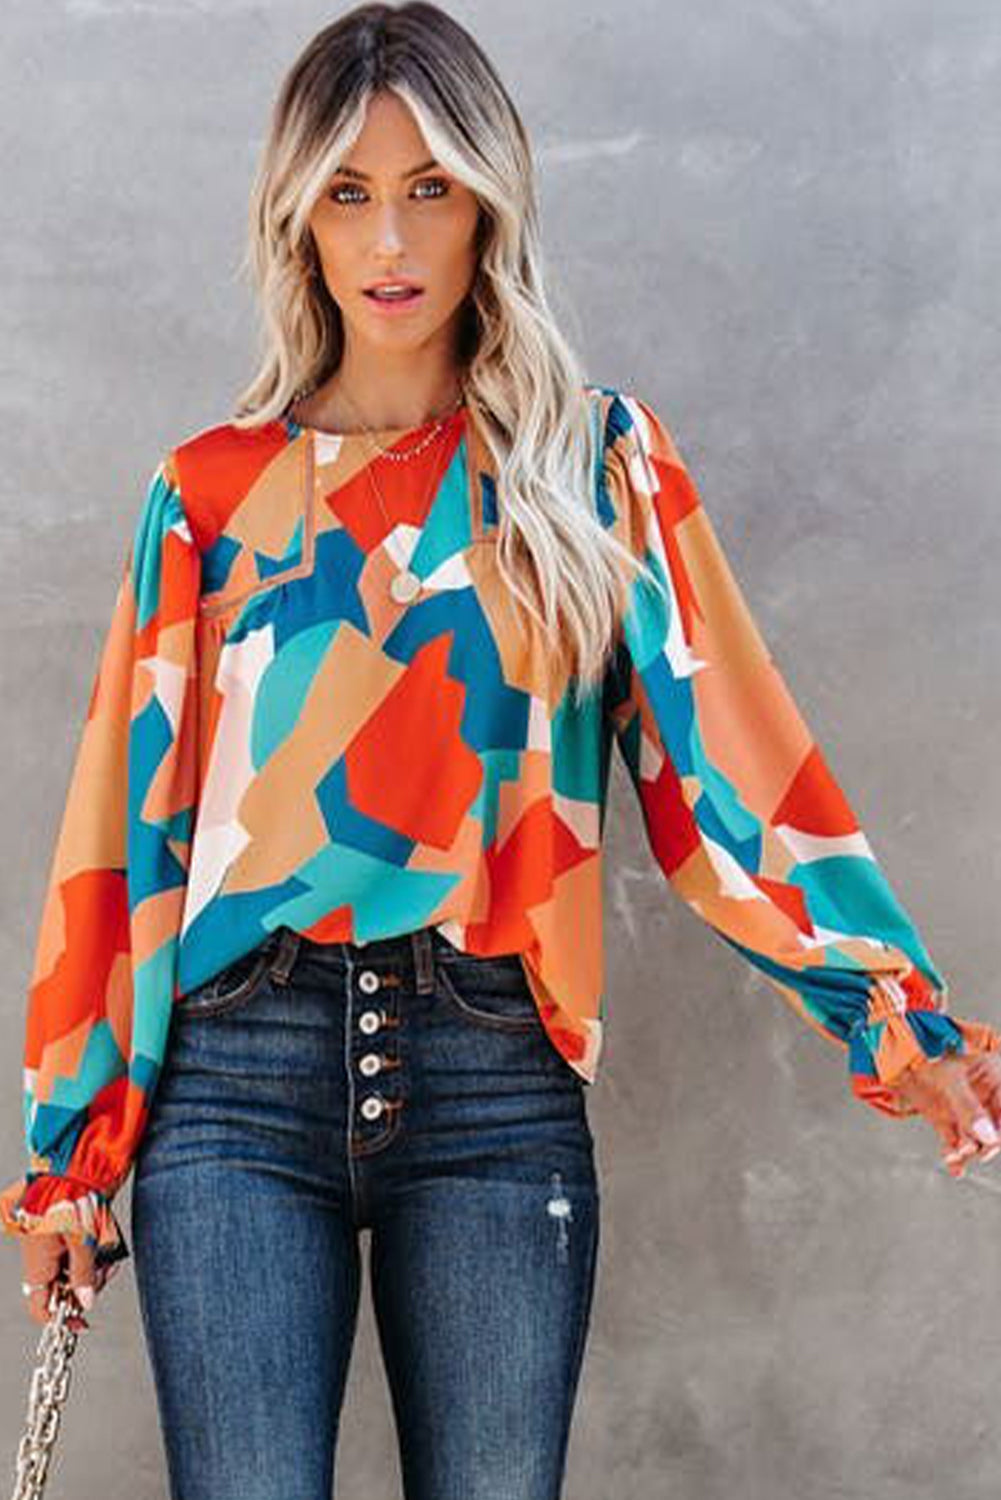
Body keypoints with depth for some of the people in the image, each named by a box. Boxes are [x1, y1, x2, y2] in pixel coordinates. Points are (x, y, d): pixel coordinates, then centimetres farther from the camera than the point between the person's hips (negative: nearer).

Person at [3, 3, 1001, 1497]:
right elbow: (129, 810, 10)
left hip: (495, 1083, 0)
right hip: (238, 1075, 1)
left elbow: (720, 752, 3)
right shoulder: (213, 488, 10)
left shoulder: (595, 459, 8)